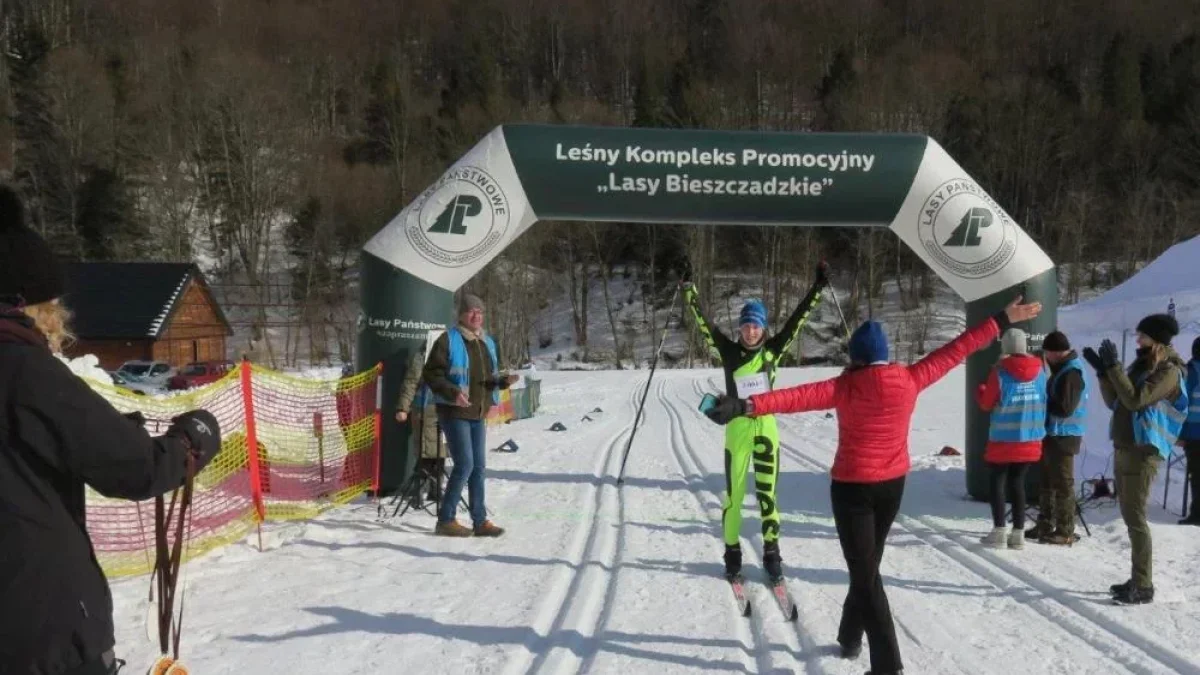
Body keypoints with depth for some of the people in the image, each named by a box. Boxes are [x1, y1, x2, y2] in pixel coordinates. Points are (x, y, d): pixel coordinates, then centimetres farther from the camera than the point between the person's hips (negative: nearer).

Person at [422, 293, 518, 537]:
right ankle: (446, 519, 2)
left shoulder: (487, 343, 13)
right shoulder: (448, 341, -10)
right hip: (455, 413, -7)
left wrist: (504, 380, -1)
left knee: (479, 467, 9)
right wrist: (452, 393, -25)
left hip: (479, 414, 7)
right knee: (465, 465, -11)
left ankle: (480, 521, 16)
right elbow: (431, 374, -12)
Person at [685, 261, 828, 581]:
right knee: (734, 492, 3)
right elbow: (704, 321, -5)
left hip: (767, 427, 1)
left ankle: (771, 552, 14)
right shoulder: (729, 350, -1)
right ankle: (732, 551, 14)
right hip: (737, 428, -1)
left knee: (768, 491, 5)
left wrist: (817, 288, -1)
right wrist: (688, 288, -12)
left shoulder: (772, 350, 1)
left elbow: (797, 319, 2)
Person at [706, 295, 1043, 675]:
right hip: (892, 486, 5)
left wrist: (746, 406, -39)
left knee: (865, 575, -1)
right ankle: (850, 638, 37)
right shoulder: (910, 380, -8)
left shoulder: (846, 387, -18)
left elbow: (798, 397, -31)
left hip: (853, 487, -5)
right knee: (868, 565, 22)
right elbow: (955, 351, 0)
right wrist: (1003, 321, 9)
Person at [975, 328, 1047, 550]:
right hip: (1030, 439, 4)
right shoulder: (1039, 371, 1)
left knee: (998, 483, 6)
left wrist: (980, 390, 17)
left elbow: (986, 403, -2)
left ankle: (999, 532, 1)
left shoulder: (1000, 372, -13)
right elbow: (1042, 402, 10)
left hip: (1004, 439, -4)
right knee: (1017, 483, 11)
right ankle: (1018, 534, 10)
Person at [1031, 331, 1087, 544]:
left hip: (1063, 436, -10)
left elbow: (1065, 408, -22)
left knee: (1063, 484, -5)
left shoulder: (1071, 373, -18)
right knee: (1047, 482, 16)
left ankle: (1065, 532, -1)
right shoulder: (1063, 370, 15)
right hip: (1054, 434, 10)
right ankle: (1045, 526, 24)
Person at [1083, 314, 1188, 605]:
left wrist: (1114, 366, -18)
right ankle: (1138, 580, 18)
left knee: (1135, 518, -11)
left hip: (1143, 451, -9)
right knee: (1129, 517, 11)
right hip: (1124, 448, 9)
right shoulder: (1142, 366, 17)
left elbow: (1135, 400, -21)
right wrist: (1103, 371, 6)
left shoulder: (1169, 371, -10)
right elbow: (1114, 402, 17)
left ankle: (1143, 587, -8)